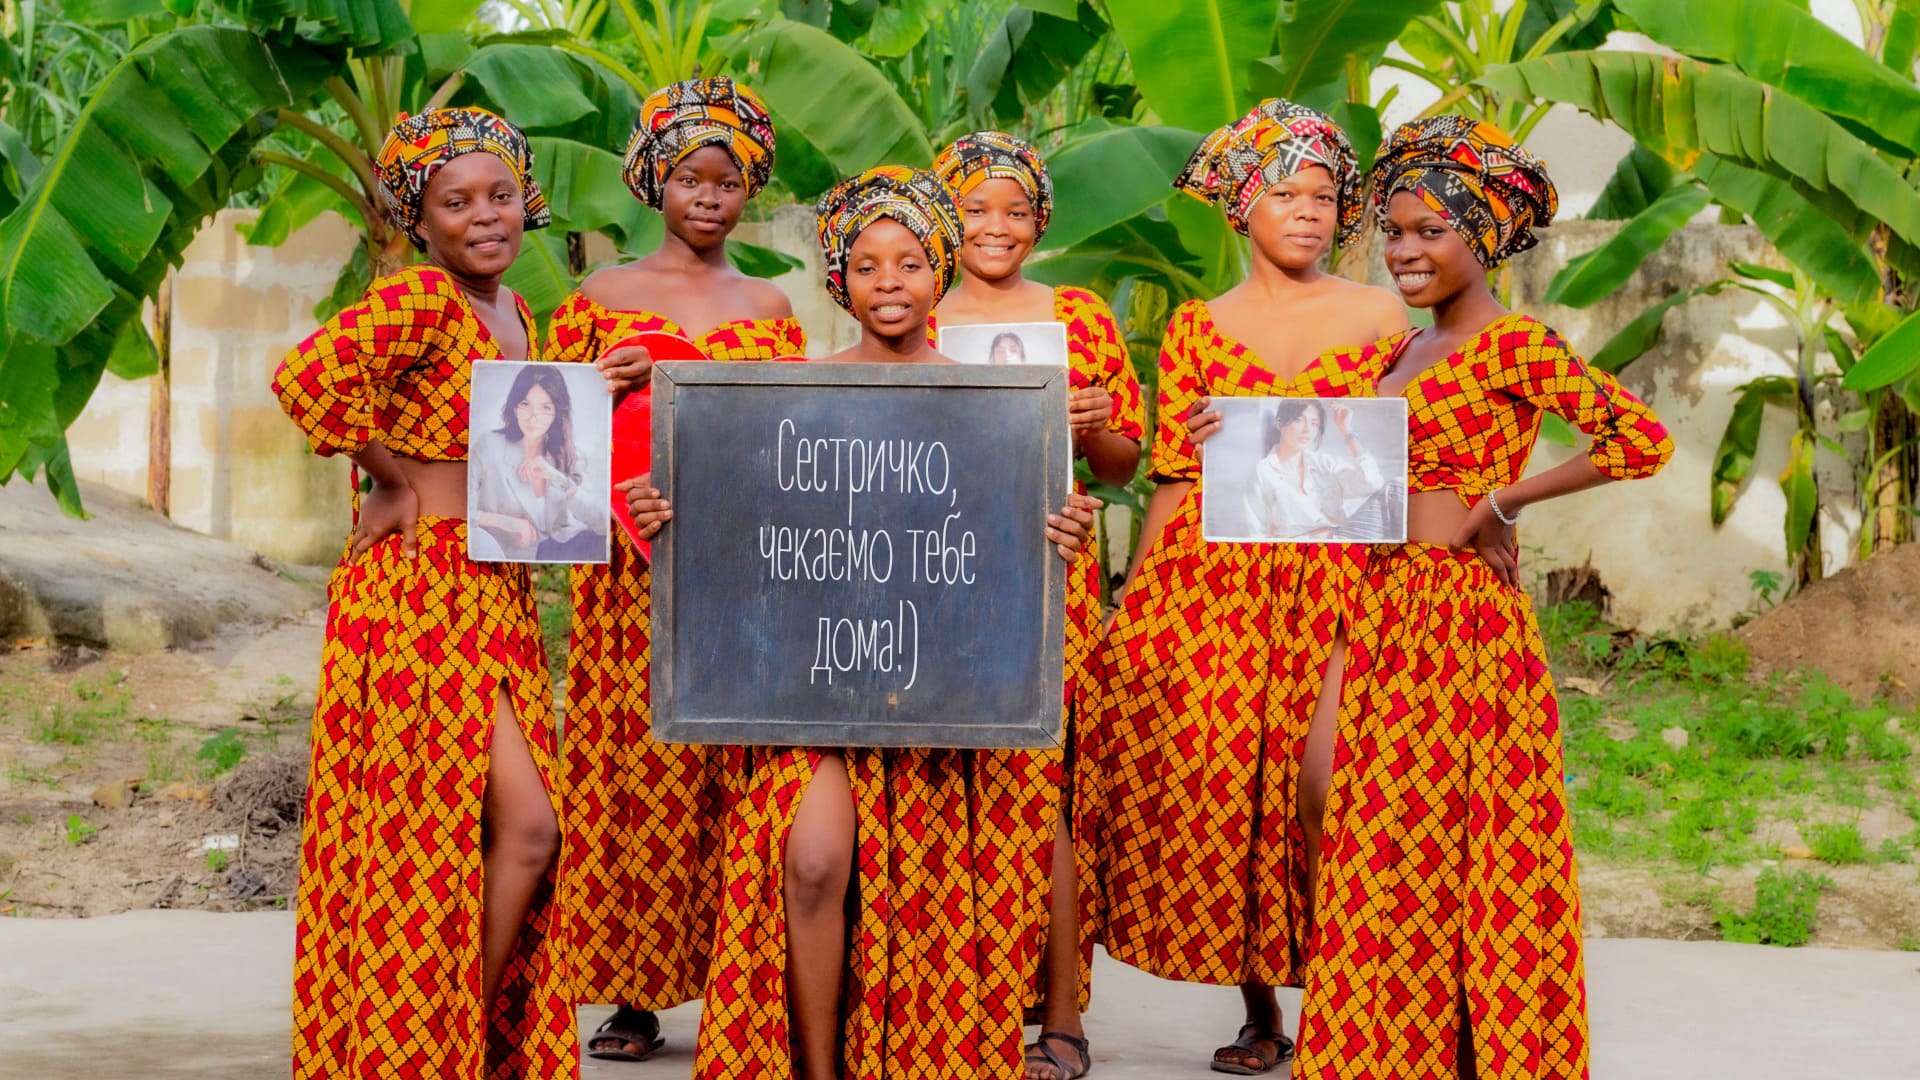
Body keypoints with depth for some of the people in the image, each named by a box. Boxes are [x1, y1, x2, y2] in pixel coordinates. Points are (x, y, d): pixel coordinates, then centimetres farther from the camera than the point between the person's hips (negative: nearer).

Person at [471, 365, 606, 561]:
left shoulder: (567, 454, 10)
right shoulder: (490, 445, -4)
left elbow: (597, 514, -1)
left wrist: (557, 478, -12)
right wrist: (505, 521, -21)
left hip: (571, 541, 5)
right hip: (522, 552, -5)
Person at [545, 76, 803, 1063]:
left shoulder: (769, 306, 14)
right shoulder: (600, 298, 9)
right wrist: (602, 393, -10)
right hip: (632, 565, -1)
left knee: (738, 773, -3)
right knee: (635, 768, -5)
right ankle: (631, 997, 1)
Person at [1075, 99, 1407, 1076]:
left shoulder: (1380, 316, 9)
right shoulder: (1197, 327, 10)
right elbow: (1172, 477, 8)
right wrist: (1127, 607, 4)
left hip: (1331, 579, -1)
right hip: (1209, 579, 1)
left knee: (1321, 787, -13)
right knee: (1216, 783, -4)